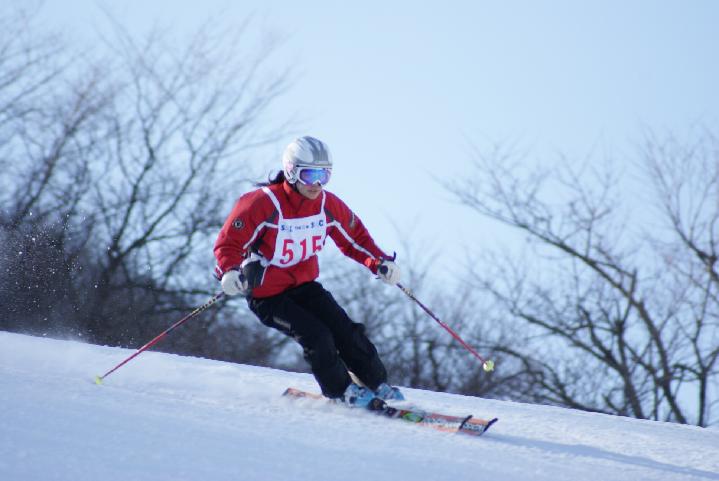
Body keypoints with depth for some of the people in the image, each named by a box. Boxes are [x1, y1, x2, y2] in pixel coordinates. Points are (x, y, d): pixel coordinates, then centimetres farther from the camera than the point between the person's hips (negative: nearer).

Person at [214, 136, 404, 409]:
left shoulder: (328, 205, -6)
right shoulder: (262, 204, -23)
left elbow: (354, 238, 9)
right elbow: (228, 243, -18)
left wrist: (379, 262, -8)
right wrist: (231, 273, -38)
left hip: (304, 284, 5)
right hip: (267, 294, -5)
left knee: (344, 328, -8)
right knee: (316, 335, -19)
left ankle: (377, 384, 7)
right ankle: (340, 391, 2)